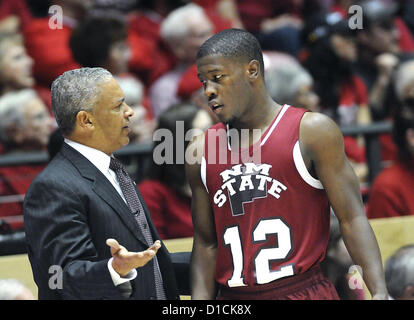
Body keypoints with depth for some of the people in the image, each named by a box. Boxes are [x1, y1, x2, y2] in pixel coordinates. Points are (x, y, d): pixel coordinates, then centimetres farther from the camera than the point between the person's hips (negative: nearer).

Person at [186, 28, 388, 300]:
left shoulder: (313, 132, -3)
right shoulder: (201, 152, 10)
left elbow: (352, 219, -7)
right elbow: (206, 245, 13)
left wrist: (379, 293, -17)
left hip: (304, 290, -4)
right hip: (233, 297, 4)